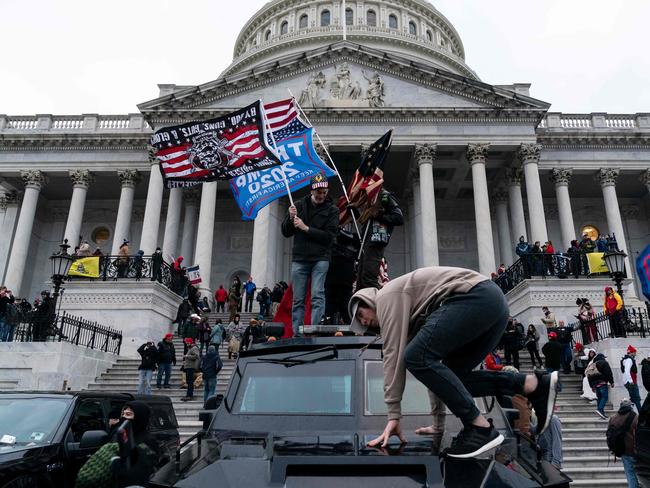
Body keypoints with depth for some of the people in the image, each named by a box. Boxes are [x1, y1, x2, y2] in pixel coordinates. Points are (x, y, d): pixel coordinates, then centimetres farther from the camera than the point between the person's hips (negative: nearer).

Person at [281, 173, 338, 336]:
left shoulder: (332, 210, 3)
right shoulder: (299, 205, 10)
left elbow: (329, 236, -8)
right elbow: (285, 232, 10)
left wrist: (306, 228, -13)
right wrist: (291, 218, -10)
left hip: (320, 259, -2)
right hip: (299, 259, 3)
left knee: (317, 296, -12)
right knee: (298, 299, 3)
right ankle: (296, 334, 8)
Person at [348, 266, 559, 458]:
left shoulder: (387, 297, 5)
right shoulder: (411, 315, 30)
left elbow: (394, 355, -5)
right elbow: (434, 364, 30)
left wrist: (393, 415, -4)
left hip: (476, 296, -10)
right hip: (494, 302, 10)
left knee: (416, 357, -14)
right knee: (451, 376, 12)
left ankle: (480, 427, -12)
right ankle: (536, 384, 7)